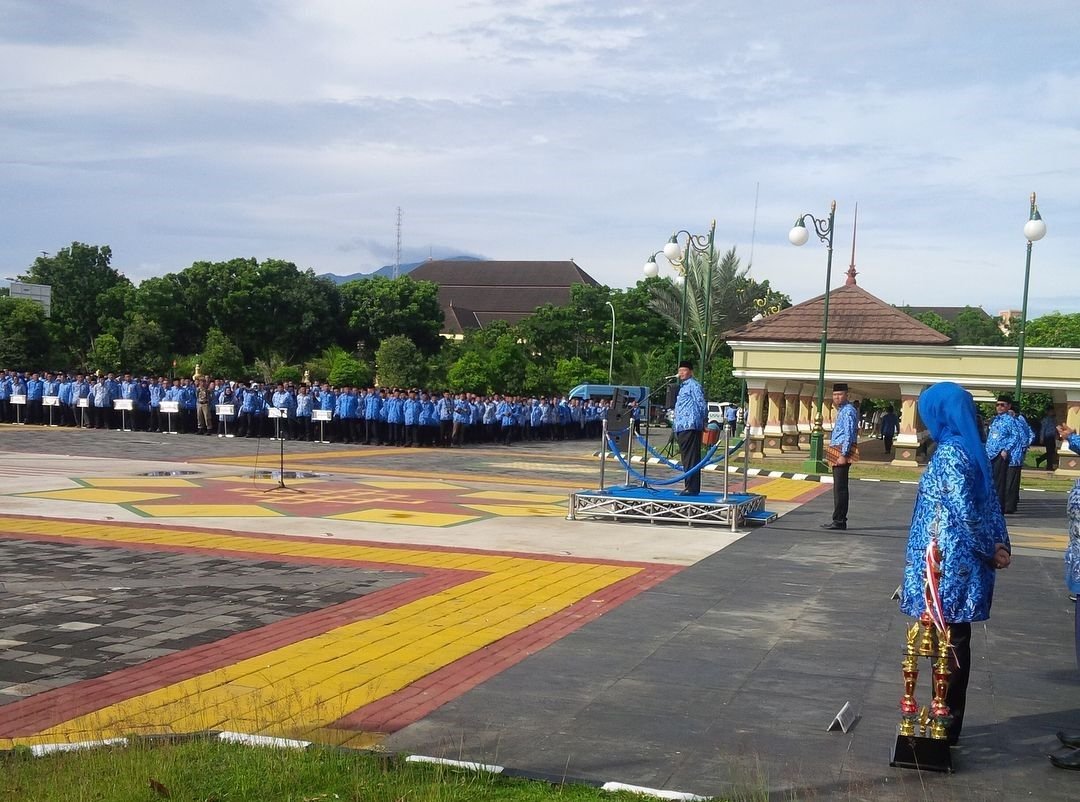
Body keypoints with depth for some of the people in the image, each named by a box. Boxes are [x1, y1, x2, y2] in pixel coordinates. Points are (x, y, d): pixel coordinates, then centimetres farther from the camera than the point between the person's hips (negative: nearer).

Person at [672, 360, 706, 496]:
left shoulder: (693, 385, -7)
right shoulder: (683, 386, 24)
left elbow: (702, 405, -13)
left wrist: (701, 422, -9)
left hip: (690, 427, -10)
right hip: (682, 427, 10)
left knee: (691, 458, -10)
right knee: (686, 458, 11)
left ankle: (692, 488, -11)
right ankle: (689, 487, 15)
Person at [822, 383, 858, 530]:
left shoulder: (848, 411, -13)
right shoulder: (841, 410, 19)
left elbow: (849, 434, -20)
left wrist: (843, 455, -23)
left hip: (842, 452, -11)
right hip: (838, 453, 11)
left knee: (840, 488, -9)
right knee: (839, 488, 12)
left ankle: (839, 521, -8)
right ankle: (839, 520, 16)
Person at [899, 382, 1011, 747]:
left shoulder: (948, 454, -17)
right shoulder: (969, 450, 11)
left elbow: (965, 512, -20)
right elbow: (988, 505, 11)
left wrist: (990, 551, -8)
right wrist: (1000, 547, 6)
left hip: (946, 566, -9)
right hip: (961, 565, 9)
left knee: (949, 645, -1)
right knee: (954, 644, 13)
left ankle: (944, 724, 6)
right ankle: (947, 720, 21)